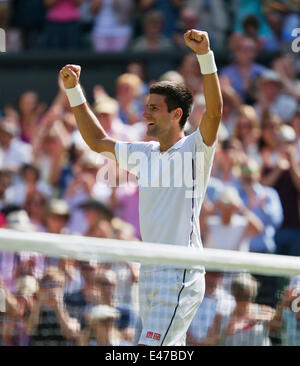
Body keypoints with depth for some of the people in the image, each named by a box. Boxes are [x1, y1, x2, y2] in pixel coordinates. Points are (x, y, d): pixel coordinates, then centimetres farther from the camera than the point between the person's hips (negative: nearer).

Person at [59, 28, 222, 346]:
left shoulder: (195, 150, -6)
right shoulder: (145, 153, 15)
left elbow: (214, 112, -23)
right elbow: (98, 141, 27)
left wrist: (205, 56, -33)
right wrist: (73, 91, 22)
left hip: (181, 275, -7)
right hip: (149, 273, 7)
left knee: (151, 348, -18)